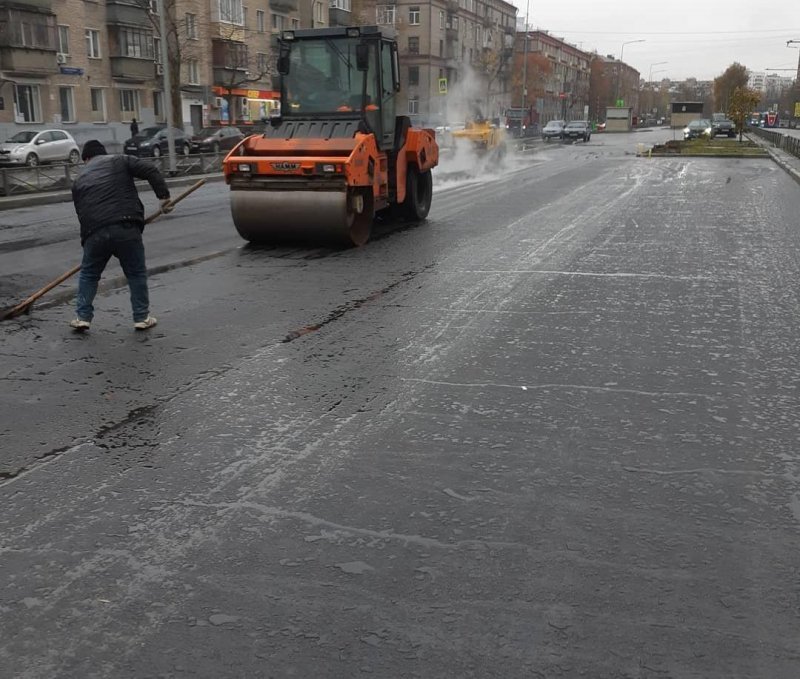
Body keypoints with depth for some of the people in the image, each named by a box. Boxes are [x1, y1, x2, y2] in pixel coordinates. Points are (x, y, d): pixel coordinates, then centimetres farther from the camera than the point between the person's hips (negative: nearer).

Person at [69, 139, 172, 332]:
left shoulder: (79, 180, 24)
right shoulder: (120, 160, 16)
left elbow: (81, 212, 23)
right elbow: (151, 171, 2)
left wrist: (87, 236, 30)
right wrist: (164, 196, 0)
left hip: (95, 233, 2)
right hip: (127, 228, -2)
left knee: (88, 274, 20)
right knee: (137, 273, 13)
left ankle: (83, 317, 19)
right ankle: (142, 317, 15)